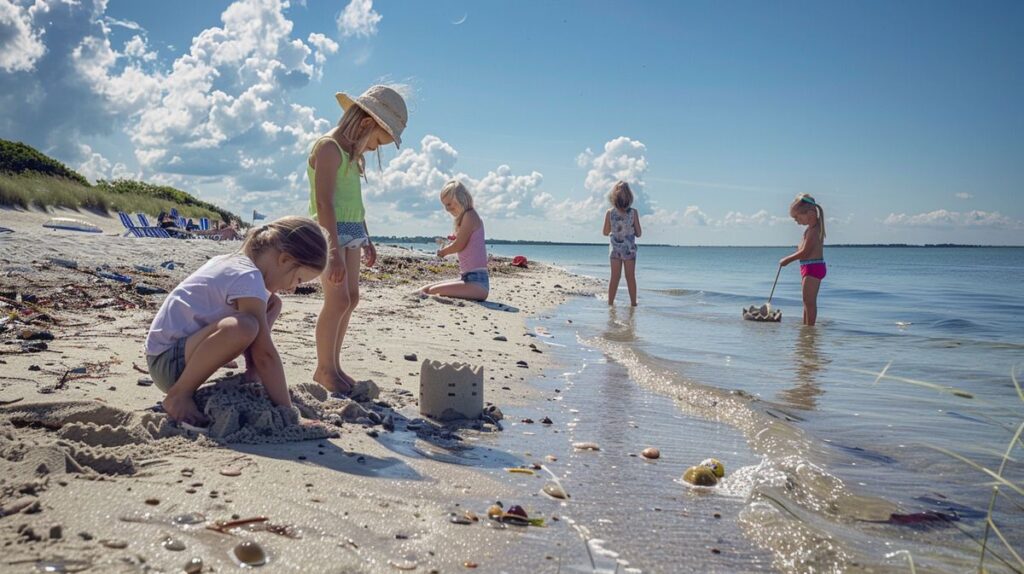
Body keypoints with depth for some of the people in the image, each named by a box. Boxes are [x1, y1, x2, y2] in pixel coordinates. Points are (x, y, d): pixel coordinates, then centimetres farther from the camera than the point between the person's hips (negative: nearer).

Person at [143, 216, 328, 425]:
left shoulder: (235, 260, 6)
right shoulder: (248, 278, -23)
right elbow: (265, 354, -24)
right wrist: (288, 412, -21)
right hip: (167, 361, -10)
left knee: (272, 303, 10)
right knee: (242, 328, -40)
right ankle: (179, 395, -19)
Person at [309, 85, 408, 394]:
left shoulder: (352, 153, 16)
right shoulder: (329, 147, -13)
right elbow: (325, 203, -21)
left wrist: (366, 238, 26)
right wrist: (334, 250, -27)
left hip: (351, 231, 10)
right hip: (329, 231, -10)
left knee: (351, 298, 9)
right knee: (338, 300, -12)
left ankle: (332, 366, 17)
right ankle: (324, 369, 0)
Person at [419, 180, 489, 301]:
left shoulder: (470, 215, -9)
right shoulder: (463, 219, 21)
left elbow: (459, 245, -13)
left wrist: (443, 251, 4)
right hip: (467, 278, 11)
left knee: (434, 292, -24)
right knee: (425, 290, 10)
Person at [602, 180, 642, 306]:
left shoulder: (609, 212, -10)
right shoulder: (633, 212, -12)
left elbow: (605, 232, -1)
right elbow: (639, 233, -7)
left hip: (615, 249, 1)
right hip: (629, 249, -1)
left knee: (614, 277, 10)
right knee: (631, 277, 9)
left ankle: (610, 302, 12)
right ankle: (633, 302, 15)